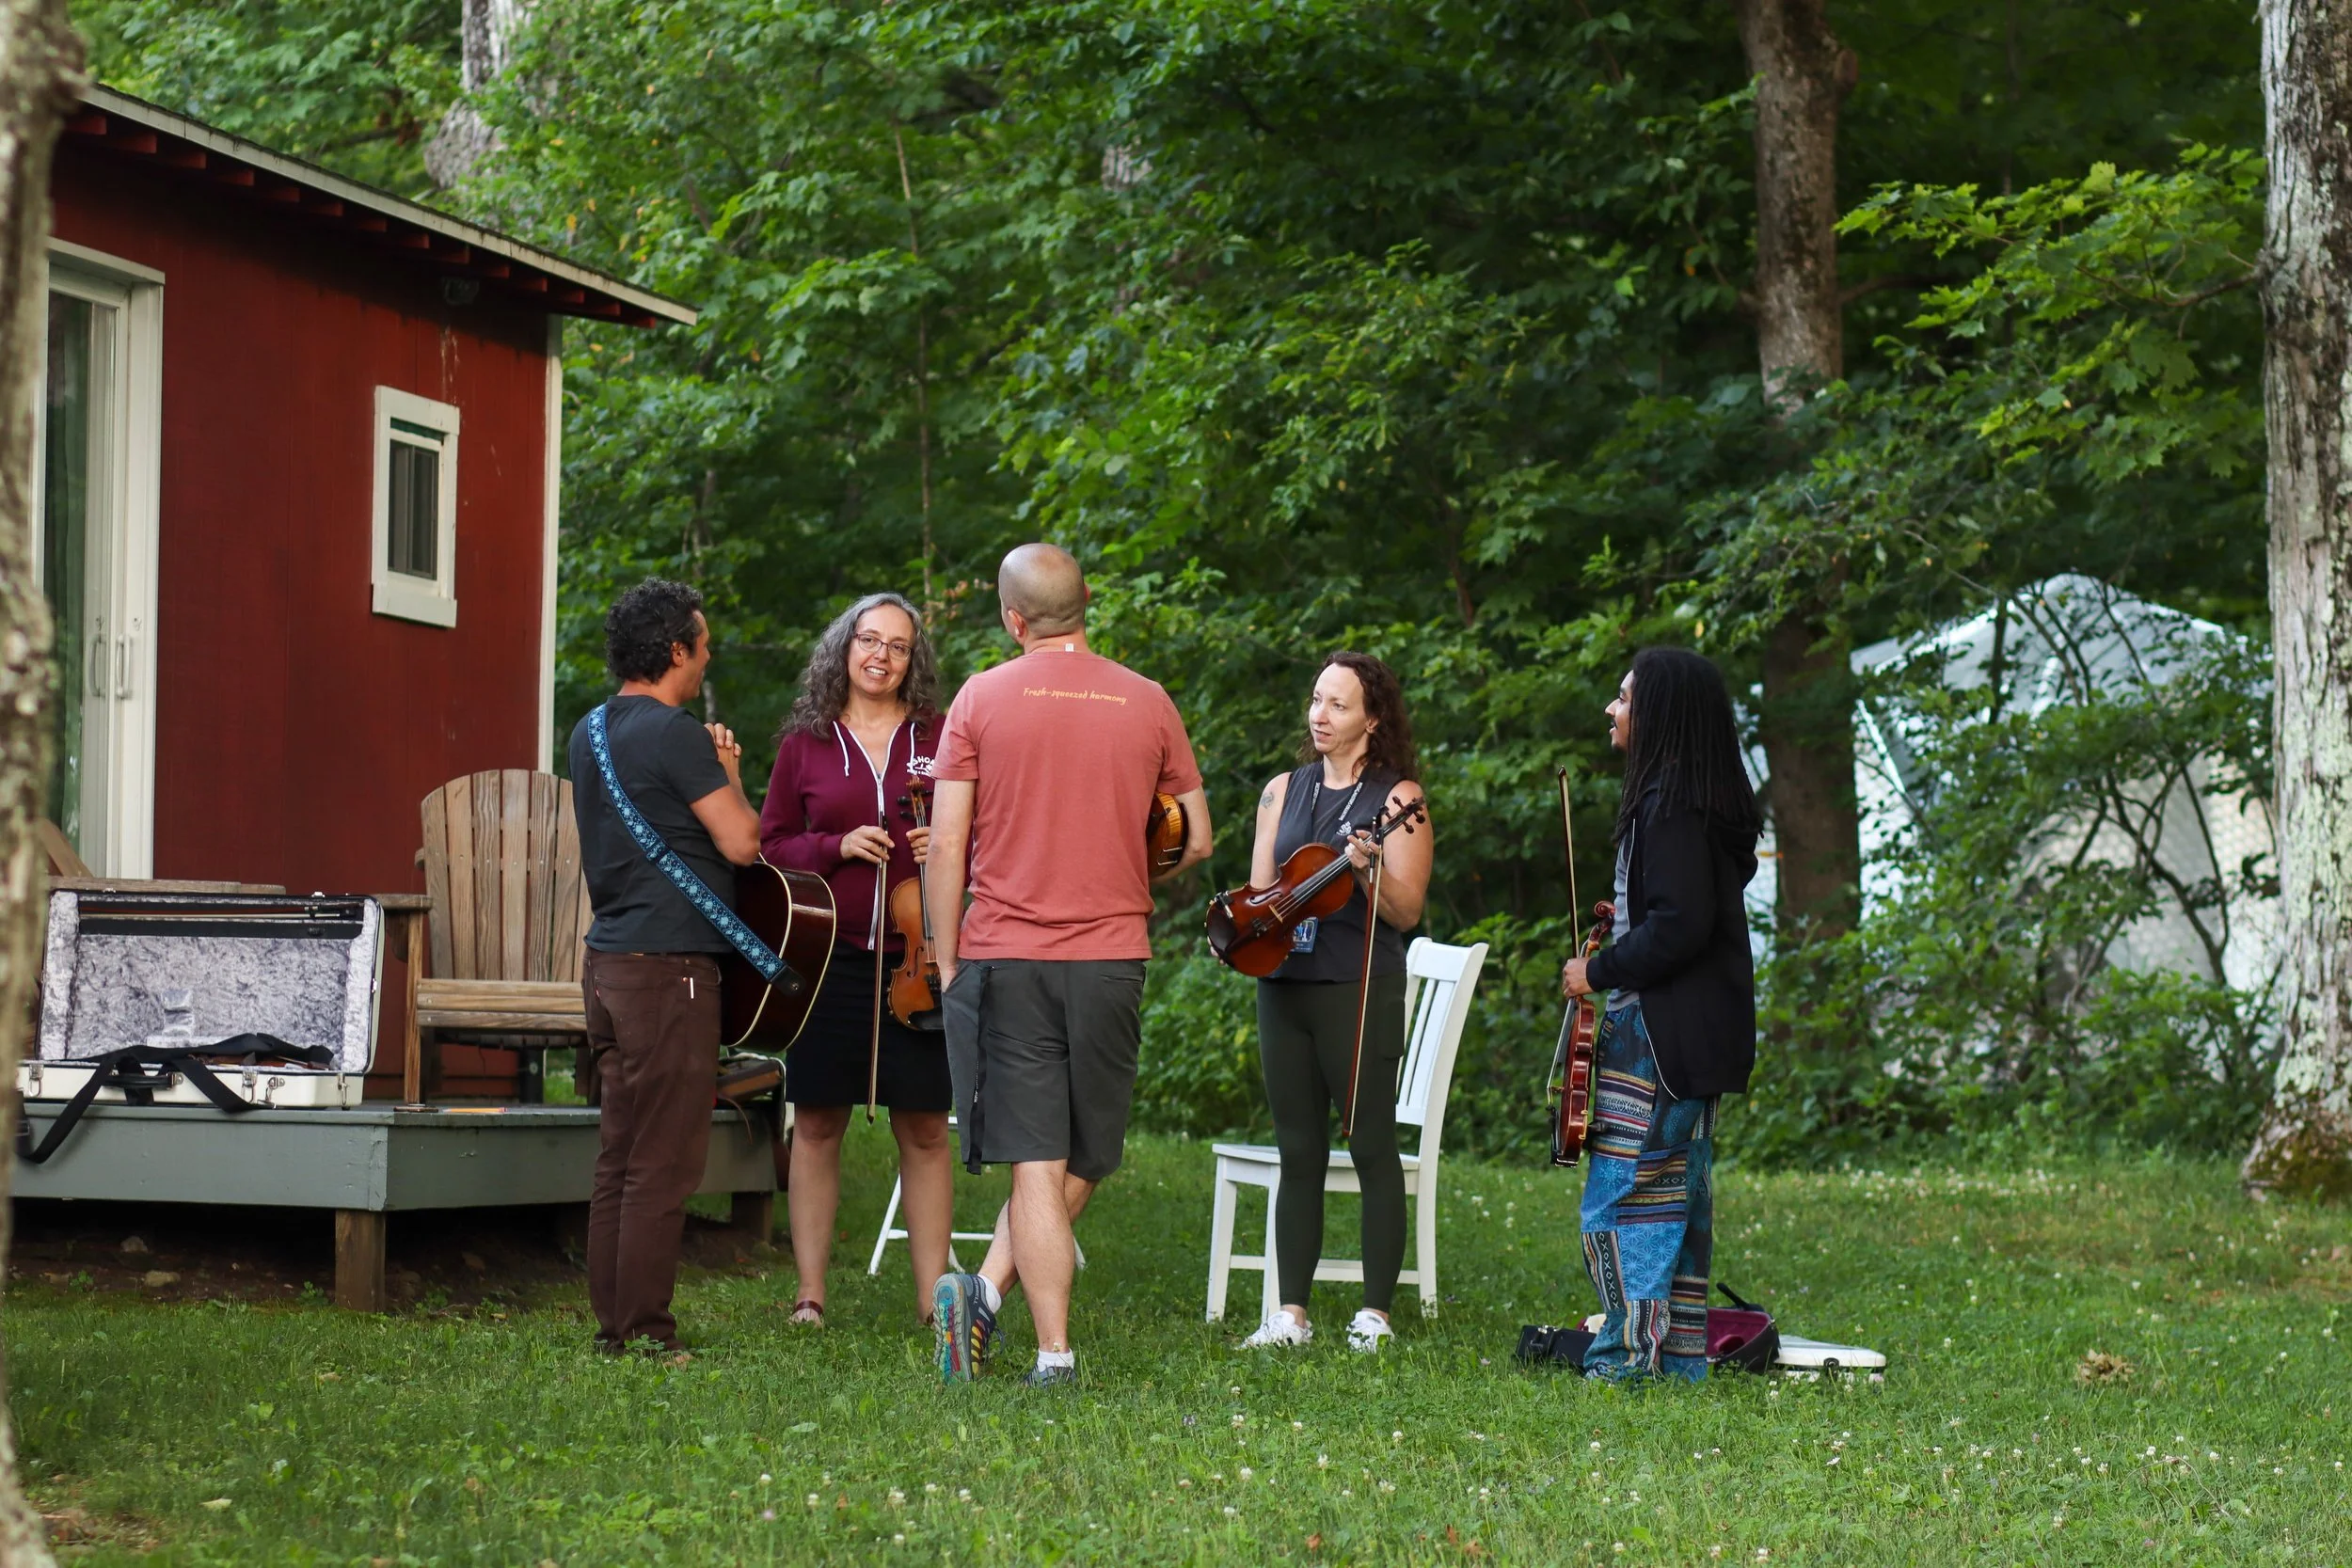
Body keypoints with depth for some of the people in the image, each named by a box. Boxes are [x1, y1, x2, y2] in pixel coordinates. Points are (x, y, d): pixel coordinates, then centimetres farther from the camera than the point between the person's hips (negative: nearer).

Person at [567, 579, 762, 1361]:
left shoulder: (591, 732, 14)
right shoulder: (674, 734, -14)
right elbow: (740, 842, -13)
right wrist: (729, 773, 3)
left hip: (609, 963, 9)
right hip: (668, 964, -9)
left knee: (620, 1156, 12)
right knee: (665, 1160, -5)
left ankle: (612, 1322, 14)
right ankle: (645, 1330, -4)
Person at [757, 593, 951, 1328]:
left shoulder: (939, 739, 6)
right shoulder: (804, 743, 6)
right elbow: (769, 845, 7)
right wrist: (837, 847, -10)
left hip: (917, 958, 0)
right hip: (830, 957, 0)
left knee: (925, 1130, 2)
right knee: (817, 1123, 4)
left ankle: (934, 1295, 8)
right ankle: (810, 1293, 11)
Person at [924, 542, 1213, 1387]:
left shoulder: (981, 697, -1)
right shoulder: (1148, 702, 5)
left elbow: (946, 842, -4)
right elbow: (1197, 840, 9)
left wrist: (947, 959, 4)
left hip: (1004, 955, -1)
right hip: (1111, 954, 1)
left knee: (1035, 1162, 0)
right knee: (1082, 1160, 13)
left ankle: (1056, 1351, -5)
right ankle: (990, 1289, -2)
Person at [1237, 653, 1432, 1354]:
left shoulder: (1397, 797, -2)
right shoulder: (1284, 791, 13)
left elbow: (1407, 911, -7)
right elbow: (1259, 893, 12)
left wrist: (1368, 869, -26)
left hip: (1360, 988, -5)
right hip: (1284, 985, 5)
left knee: (1372, 1148, -2)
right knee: (1299, 1152, 7)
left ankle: (1375, 1315, 2)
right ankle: (1291, 1311, 10)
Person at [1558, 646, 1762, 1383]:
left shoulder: (1671, 807, -17)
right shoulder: (1701, 802, 14)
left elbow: (1680, 927, -23)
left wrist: (1601, 971, -13)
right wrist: (1628, 922, 14)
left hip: (1661, 1032, -11)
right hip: (1690, 1034, 11)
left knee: (1621, 1191, -7)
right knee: (1677, 1194, 13)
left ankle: (1633, 1350, -5)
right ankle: (1680, 1354, 18)